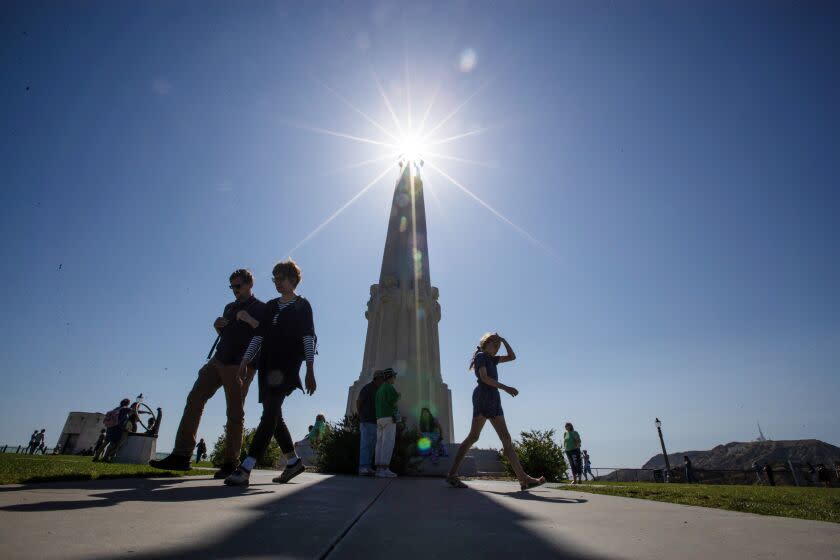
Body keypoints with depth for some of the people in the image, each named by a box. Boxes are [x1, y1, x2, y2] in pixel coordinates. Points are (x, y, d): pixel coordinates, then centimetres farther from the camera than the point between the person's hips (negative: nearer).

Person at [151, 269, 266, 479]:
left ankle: (230, 463, 3)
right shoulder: (230, 307, 21)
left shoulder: (261, 309, -1)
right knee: (194, 399, -2)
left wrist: (249, 320, -23)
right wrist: (217, 326, 8)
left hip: (240, 366, -7)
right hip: (219, 360, 7)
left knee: (235, 414, -4)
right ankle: (181, 455, 1)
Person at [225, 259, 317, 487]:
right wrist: (245, 361, 7)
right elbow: (258, 336, 18)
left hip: (287, 366, -6)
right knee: (273, 416, 8)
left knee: (270, 414, -15)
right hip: (267, 366, 7)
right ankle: (293, 461, 22)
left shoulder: (302, 305, 4)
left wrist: (310, 371, -11)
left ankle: (245, 469, -17)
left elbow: (308, 338, -3)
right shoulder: (270, 306, 20)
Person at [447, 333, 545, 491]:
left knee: (506, 438, 2)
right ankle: (452, 474, -13)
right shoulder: (480, 356, 3)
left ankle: (524, 478, -1)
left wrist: (503, 340, 21)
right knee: (474, 436, -15)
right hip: (483, 396, -9)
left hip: (494, 399, 9)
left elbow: (512, 357, 31)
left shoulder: (491, 359, 28)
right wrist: (505, 387, -16)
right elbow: (484, 377, -12)